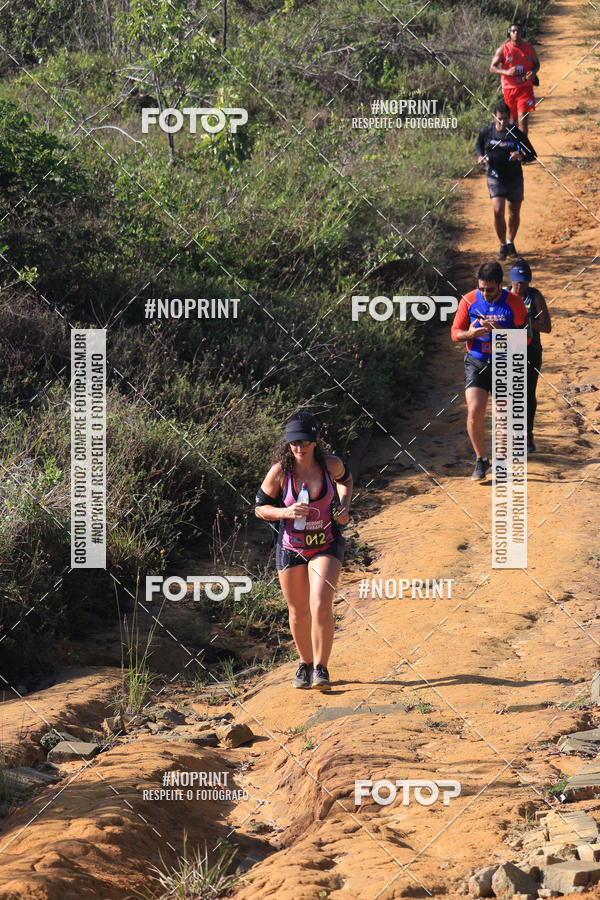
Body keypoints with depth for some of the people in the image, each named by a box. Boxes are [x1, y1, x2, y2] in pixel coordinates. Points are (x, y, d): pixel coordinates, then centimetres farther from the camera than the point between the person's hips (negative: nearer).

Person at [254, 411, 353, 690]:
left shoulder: (330, 464, -9)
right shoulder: (280, 471, -14)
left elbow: (346, 479, 16)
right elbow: (260, 507, -4)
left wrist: (344, 506, -1)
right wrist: (286, 512, -22)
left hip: (326, 545, -1)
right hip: (291, 548, 1)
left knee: (321, 606, -17)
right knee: (299, 612, 11)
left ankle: (321, 668, -3)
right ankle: (305, 663, 35)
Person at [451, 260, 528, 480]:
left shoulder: (514, 303, -8)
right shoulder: (468, 301, -4)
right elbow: (455, 333, 3)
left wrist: (499, 329, -23)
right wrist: (471, 333, -20)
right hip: (476, 364, 0)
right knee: (474, 412, -14)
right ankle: (481, 461, 3)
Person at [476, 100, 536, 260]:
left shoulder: (517, 134, -12)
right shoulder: (486, 131, -6)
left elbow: (532, 155, -8)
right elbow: (479, 145, 17)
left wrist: (521, 157, -29)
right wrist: (480, 157, -4)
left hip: (515, 179, 0)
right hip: (495, 179, 0)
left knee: (514, 213, 13)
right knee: (498, 211, -14)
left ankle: (510, 242, 38)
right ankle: (503, 245, 5)